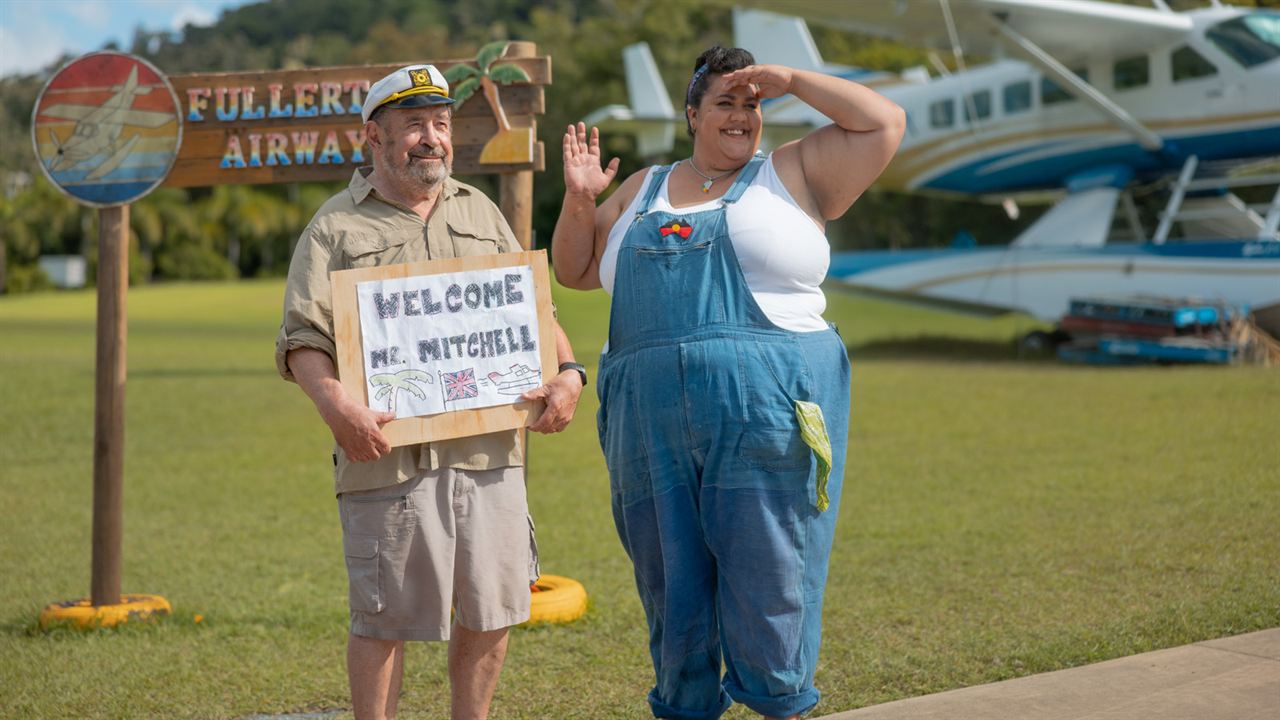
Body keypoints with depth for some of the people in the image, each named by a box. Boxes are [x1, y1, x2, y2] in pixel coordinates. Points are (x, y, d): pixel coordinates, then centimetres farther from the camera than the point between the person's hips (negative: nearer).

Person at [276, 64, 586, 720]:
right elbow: (303, 338, -6)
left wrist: (567, 372, 1)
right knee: (383, 617, 1)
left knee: (491, 607, 9)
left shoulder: (480, 213, 18)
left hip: (488, 450, 4)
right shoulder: (336, 228, 3)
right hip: (389, 454, -4)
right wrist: (336, 405, -25)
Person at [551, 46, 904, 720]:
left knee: (768, 580, -2)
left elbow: (884, 123, 4)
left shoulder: (793, 175, 10)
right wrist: (579, 200, 7)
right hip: (653, 429, 3)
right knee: (671, 586, 9)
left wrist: (792, 80, 3)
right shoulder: (642, 190, 20)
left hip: (768, 415, -3)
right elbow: (575, 270, 23)